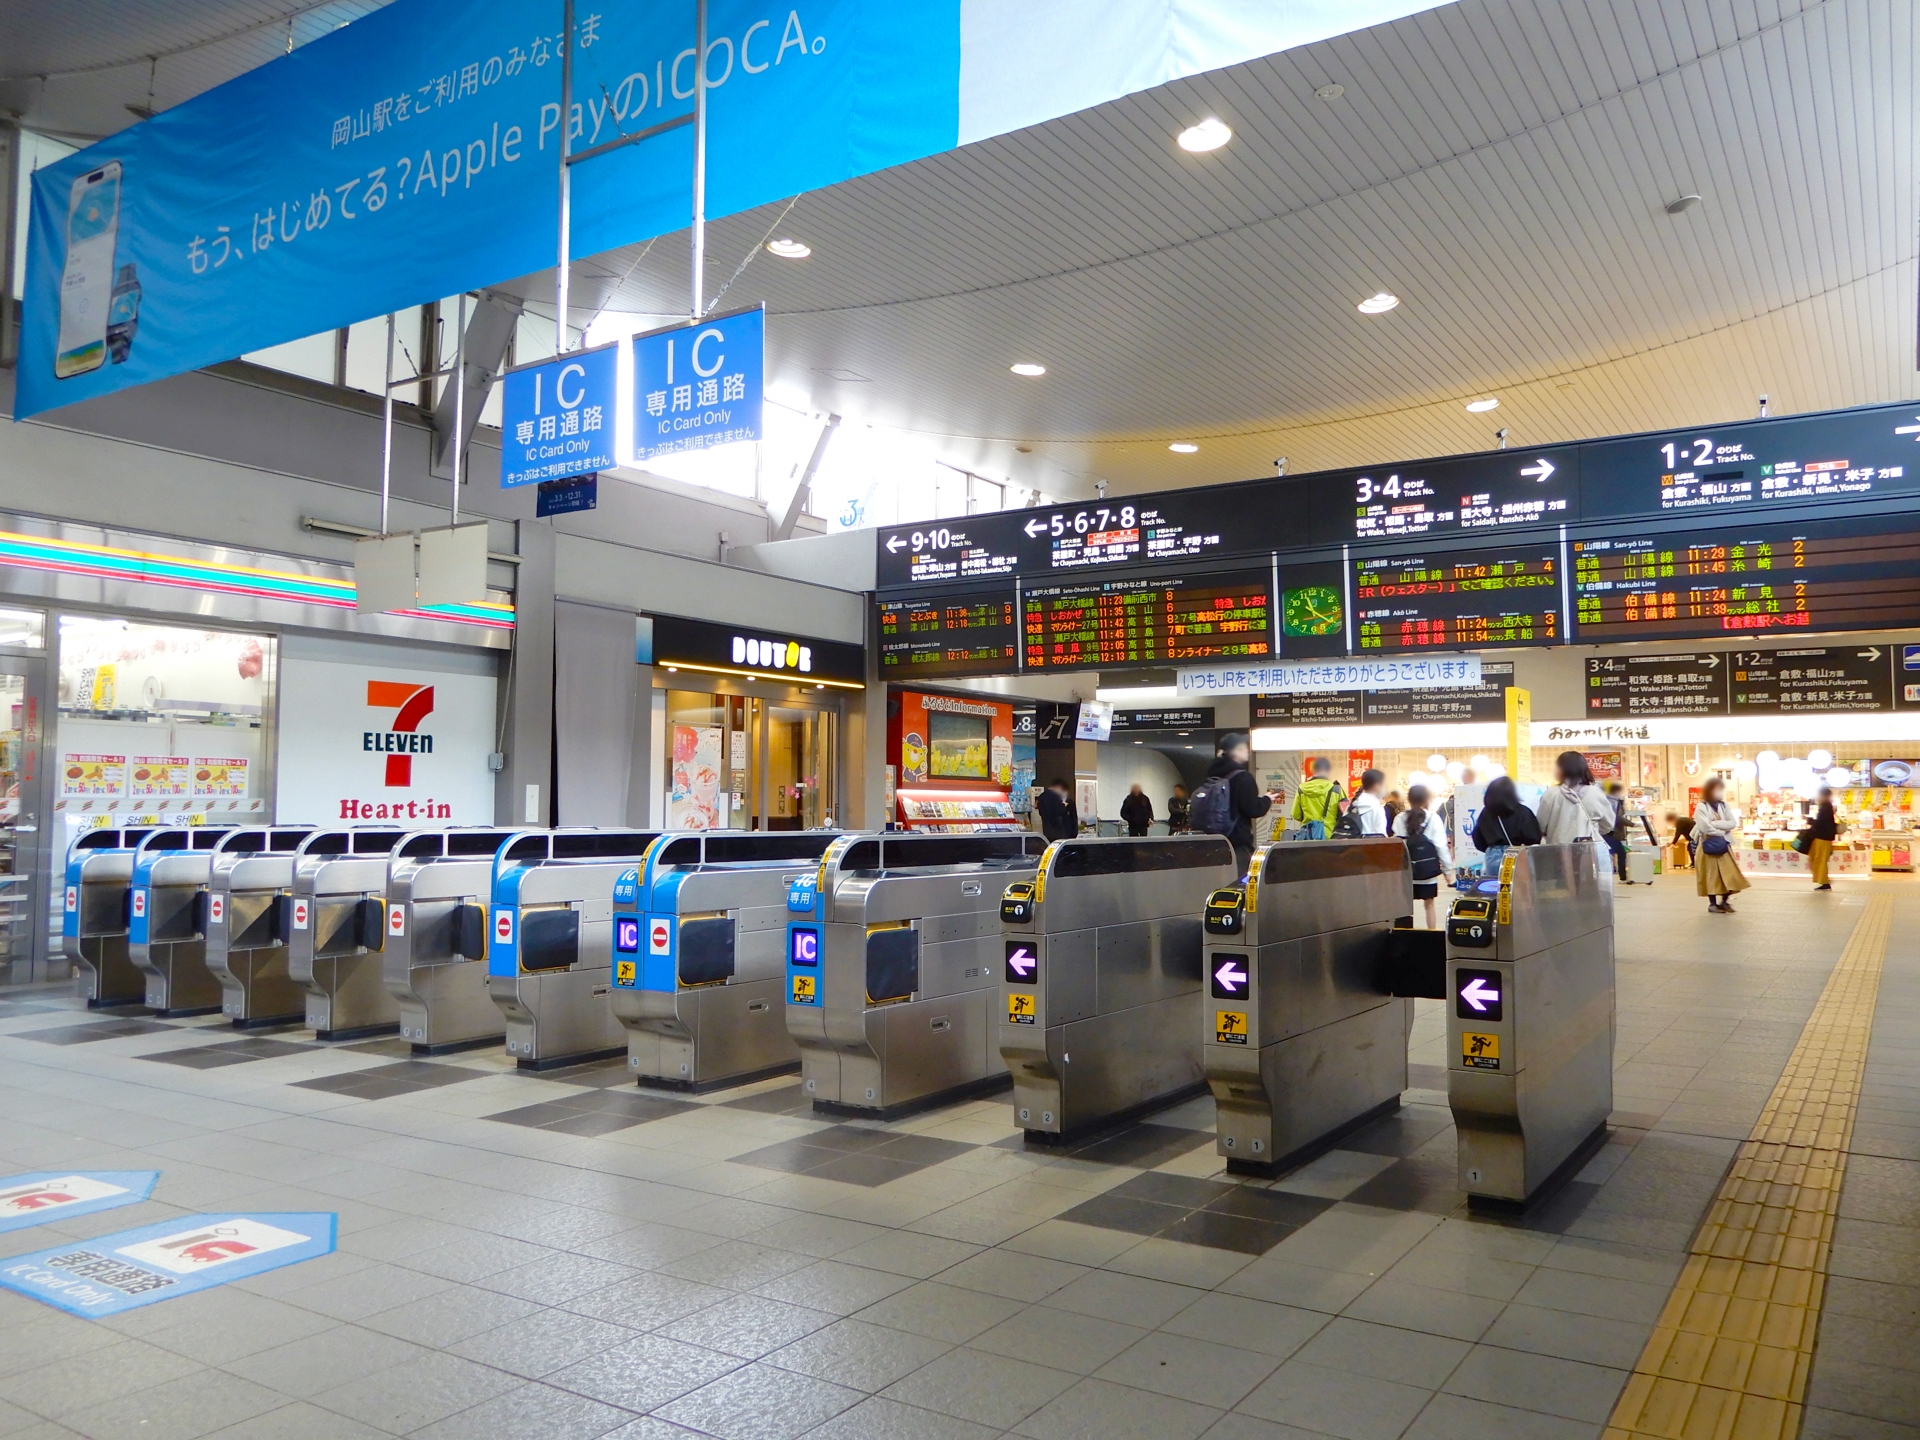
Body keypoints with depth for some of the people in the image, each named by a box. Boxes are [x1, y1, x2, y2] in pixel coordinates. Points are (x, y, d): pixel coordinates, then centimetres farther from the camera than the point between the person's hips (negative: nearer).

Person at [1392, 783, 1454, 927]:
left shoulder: (1399, 818, -2)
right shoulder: (1433, 818, -5)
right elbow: (1441, 846, -6)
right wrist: (1448, 869, 1)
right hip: (1428, 870, -1)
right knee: (1429, 904, 11)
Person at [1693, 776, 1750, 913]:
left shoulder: (1724, 806, 9)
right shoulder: (1701, 807, -8)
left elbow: (1733, 823, -3)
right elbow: (1705, 827, -18)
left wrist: (1715, 823, -14)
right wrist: (1722, 832, -10)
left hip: (1724, 845, 5)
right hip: (1709, 846, -5)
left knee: (1729, 874, 2)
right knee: (1711, 875, 0)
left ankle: (1725, 901, 15)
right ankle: (1713, 903, 8)